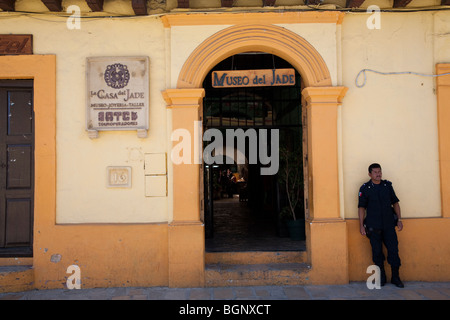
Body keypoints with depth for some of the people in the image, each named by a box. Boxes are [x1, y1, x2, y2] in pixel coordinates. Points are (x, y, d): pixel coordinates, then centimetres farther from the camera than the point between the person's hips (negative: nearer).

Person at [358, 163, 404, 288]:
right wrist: (361, 225, -3)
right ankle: (381, 277, 19)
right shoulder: (365, 188, -1)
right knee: (377, 252, 4)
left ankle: (395, 277, 15)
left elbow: (395, 203, 13)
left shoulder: (388, 185, 7)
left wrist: (399, 219, 7)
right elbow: (361, 207, 0)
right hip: (373, 226, -2)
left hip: (389, 225, 2)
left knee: (393, 250, 0)